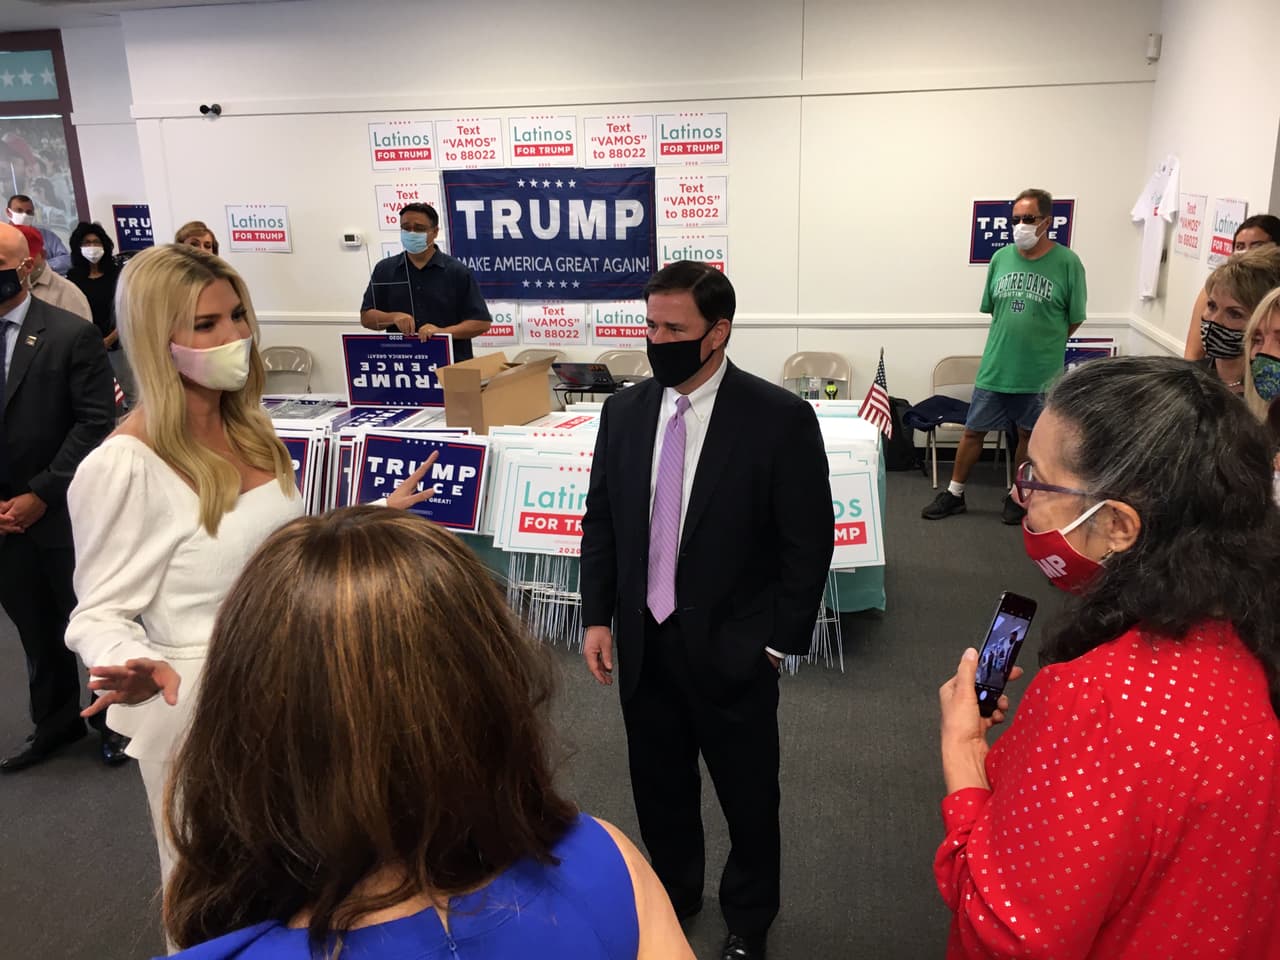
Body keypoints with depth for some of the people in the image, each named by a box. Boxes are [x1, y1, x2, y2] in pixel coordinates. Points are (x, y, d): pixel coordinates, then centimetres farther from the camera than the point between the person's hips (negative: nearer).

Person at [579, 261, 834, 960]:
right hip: (643, 644, 4)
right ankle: (673, 895, 48)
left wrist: (778, 641, -10)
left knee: (748, 796, 16)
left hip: (731, 649, -4)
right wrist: (598, 617, 3)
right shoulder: (624, 411, 0)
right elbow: (600, 521, 7)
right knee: (658, 786, 21)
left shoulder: (780, 419, -14)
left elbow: (808, 542, -11)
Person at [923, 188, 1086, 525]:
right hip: (994, 367, 3)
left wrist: (1043, 346, 2)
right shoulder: (1001, 258, 0)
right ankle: (954, 494, 24)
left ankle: (1018, 495, 31)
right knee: (974, 431, 10)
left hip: (1041, 372, -2)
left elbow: (1074, 319, -2)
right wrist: (1011, 340, 6)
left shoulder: (1067, 263, -9)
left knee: (1029, 434, 14)